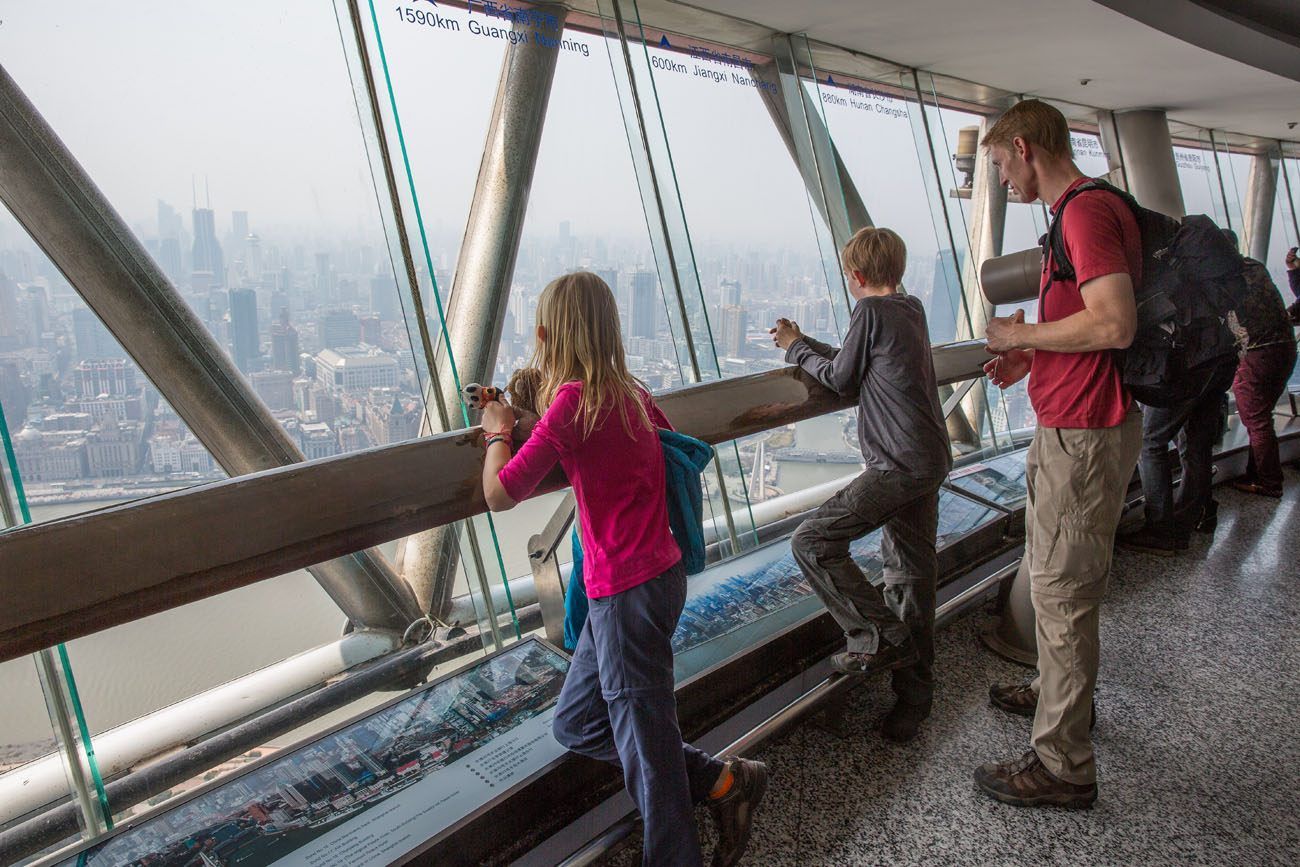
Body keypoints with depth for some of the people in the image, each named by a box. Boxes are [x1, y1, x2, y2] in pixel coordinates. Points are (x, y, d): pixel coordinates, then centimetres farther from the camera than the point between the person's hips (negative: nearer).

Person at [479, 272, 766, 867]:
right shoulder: (627, 391, 8)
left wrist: (498, 432, 6)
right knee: (574, 726, 19)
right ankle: (721, 781, 21)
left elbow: (499, 495, -13)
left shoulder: (574, 398, -16)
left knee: (644, 741, 4)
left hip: (629, 590, -9)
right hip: (654, 576, 9)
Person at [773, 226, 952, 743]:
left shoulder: (870, 311, -9)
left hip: (898, 464, -9)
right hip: (931, 461, 9)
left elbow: (840, 379, -1)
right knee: (911, 575, 11)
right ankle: (914, 695, 17)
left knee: (813, 542, -8)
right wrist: (802, 342, 28)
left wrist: (795, 349, 14)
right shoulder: (911, 311, 17)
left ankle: (881, 638, -4)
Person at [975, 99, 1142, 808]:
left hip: (1084, 434, -11)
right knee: (1047, 577, 24)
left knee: (1062, 592, -3)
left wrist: (1022, 335, -15)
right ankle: (1058, 691, 43)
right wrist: (1031, 357, 11)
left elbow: (1114, 324, -29)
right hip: (1068, 426, 11)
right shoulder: (1081, 209, 15)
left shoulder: (1087, 211, -18)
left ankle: (1063, 765, 9)